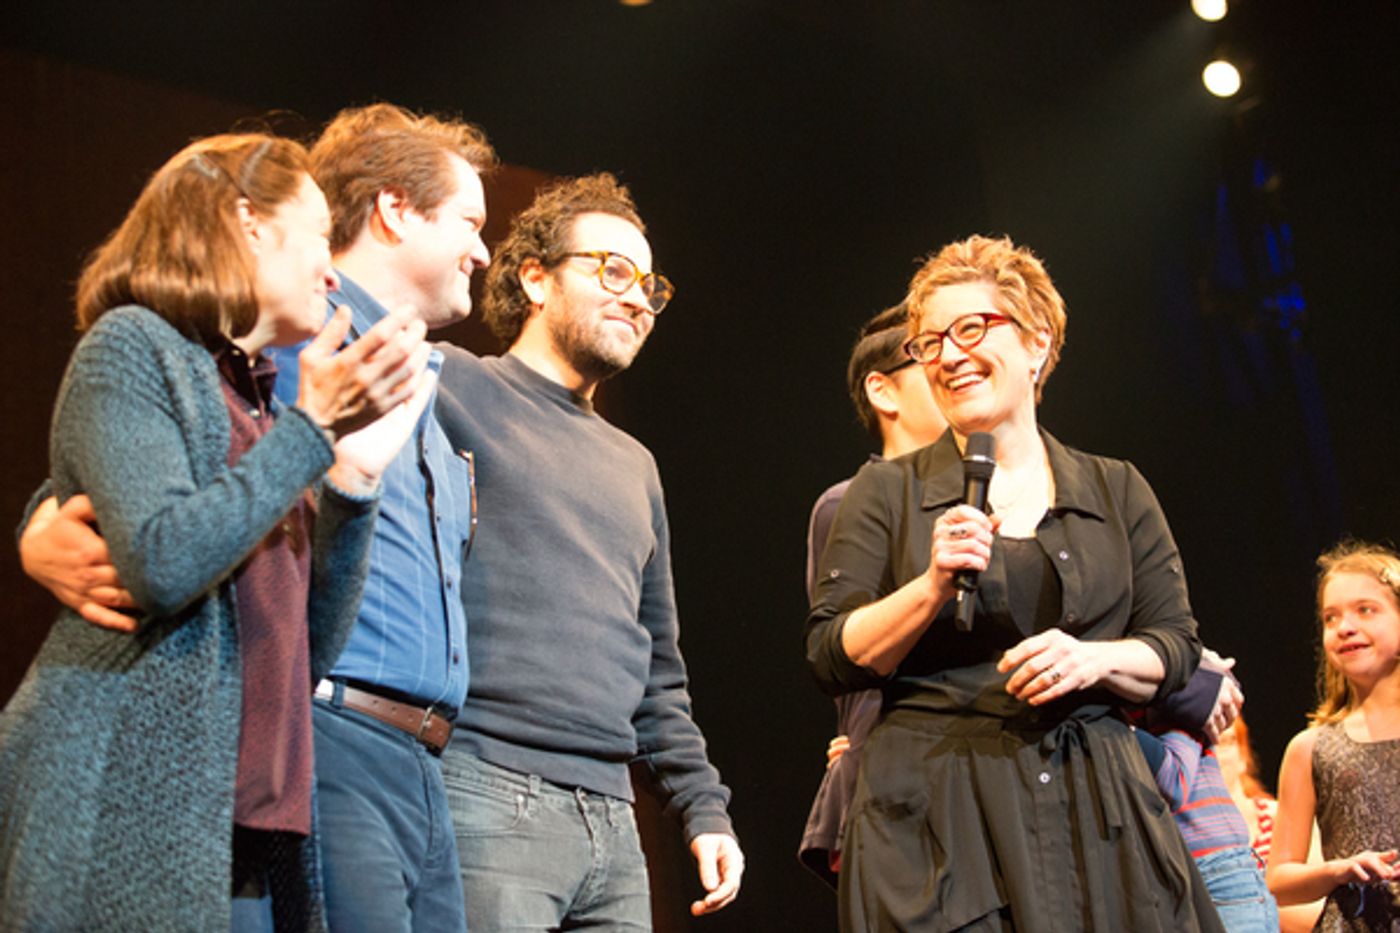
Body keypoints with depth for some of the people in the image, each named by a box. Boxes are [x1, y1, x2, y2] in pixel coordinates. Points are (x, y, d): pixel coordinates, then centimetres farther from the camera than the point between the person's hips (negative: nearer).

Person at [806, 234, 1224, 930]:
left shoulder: (1117, 492, 11)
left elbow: (1176, 648, 10)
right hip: (937, 811, -2)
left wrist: (1094, 659, -10)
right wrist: (932, 587, -14)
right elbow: (832, 659, 0)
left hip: (1095, 804, 2)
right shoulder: (887, 493, 6)